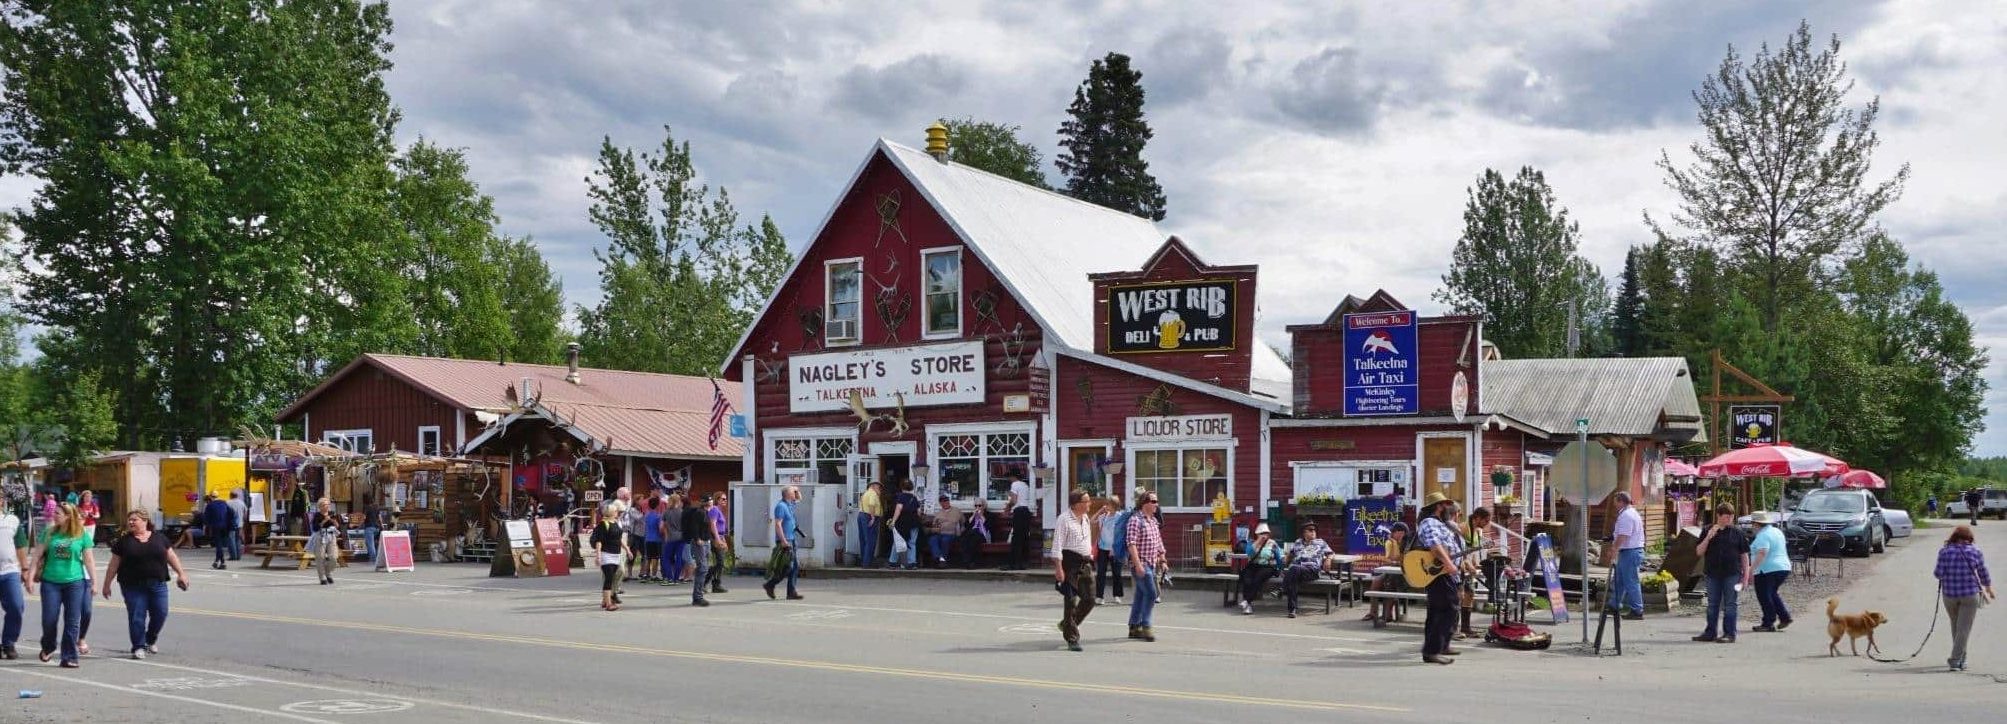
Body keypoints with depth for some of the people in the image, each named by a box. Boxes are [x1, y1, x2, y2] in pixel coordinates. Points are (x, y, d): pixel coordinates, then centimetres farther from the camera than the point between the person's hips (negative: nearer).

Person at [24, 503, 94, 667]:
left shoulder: (82, 535, 0)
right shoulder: (49, 533, 4)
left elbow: (88, 560, 3)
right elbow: (37, 556, 5)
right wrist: (30, 576, -3)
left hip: (74, 582, -1)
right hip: (51, 582, 1)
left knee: (72, 621, -1)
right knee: (49, 619, 0)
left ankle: (69, 657, 6)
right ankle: (48, 647, 28)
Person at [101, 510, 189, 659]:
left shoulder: (160, 538, 8)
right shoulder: (123, 541, 2)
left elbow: (171, 557, 13)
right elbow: (113, 565, 4)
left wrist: (181, 573, 8)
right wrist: (107, 585, 4)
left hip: (157, 584, 2)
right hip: (133, 587, -2)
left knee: (160, 614, 2)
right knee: (136, 617, -4)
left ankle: (151, 639, 27)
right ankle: (139, 647, 8)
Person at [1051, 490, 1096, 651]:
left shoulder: (1086, 519, 14)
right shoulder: (1065, 519, -9)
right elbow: (1058, 544, -13)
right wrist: (1058, 567, -19)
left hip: (1085, 563, 7)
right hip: (1070, 562, -7)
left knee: (1089, 599, 5)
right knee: (1071, 601, -2)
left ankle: (1066, 625, 27)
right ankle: (1072, 639, 5)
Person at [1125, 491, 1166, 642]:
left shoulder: (1154, 520, 15)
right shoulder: (1136, 520, -12)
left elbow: (1158, 543, 24)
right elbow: (1132, 544, -18)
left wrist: (1162, 560, 19)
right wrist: (1138, 564, -23)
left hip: (1151, 564, 9)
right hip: (1140, 564, -9)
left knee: (1141, 595, 10)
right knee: (1150, 593, -13)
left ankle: (1134, 627, 15)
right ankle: (1145, 627, -7)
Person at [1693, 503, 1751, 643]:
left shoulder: (1737, 532, 1)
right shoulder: (1708, 531, 5)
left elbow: (1744, 555, 3)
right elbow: (1699, 552, 1)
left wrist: (1746, 576, -1)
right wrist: (1708, 537, -13)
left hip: (1732, 574, -2)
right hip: (1713, 574, 2)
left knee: (1730, 605, 0)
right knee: (1712, 605, 10)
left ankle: (1729, 634, 6)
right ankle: (1710, 633, 17)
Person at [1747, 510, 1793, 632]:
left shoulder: (1763, 536, -15)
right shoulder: (1777, 532, 15)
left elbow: (1761, 554, -27)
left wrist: (1751, 568, -30)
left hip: (1768, 570, -10)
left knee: (1764, 597, -1)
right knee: (1772, 594, 22)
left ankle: (1768, 624, 1)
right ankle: (1785, 617, 15)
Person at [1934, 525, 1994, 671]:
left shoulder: (1944, 551, -5)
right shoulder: (1975, 551, -4)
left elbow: (1939, 573, -9)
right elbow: (1983, 573, 5)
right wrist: (1988, 587, 23)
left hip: (1949, 594, 1)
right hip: (1970, 594, -1)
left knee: (1955, 625, 19)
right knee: (1964, 628, 0)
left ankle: (1960, 657, 29)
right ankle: (1956, 660, -6)